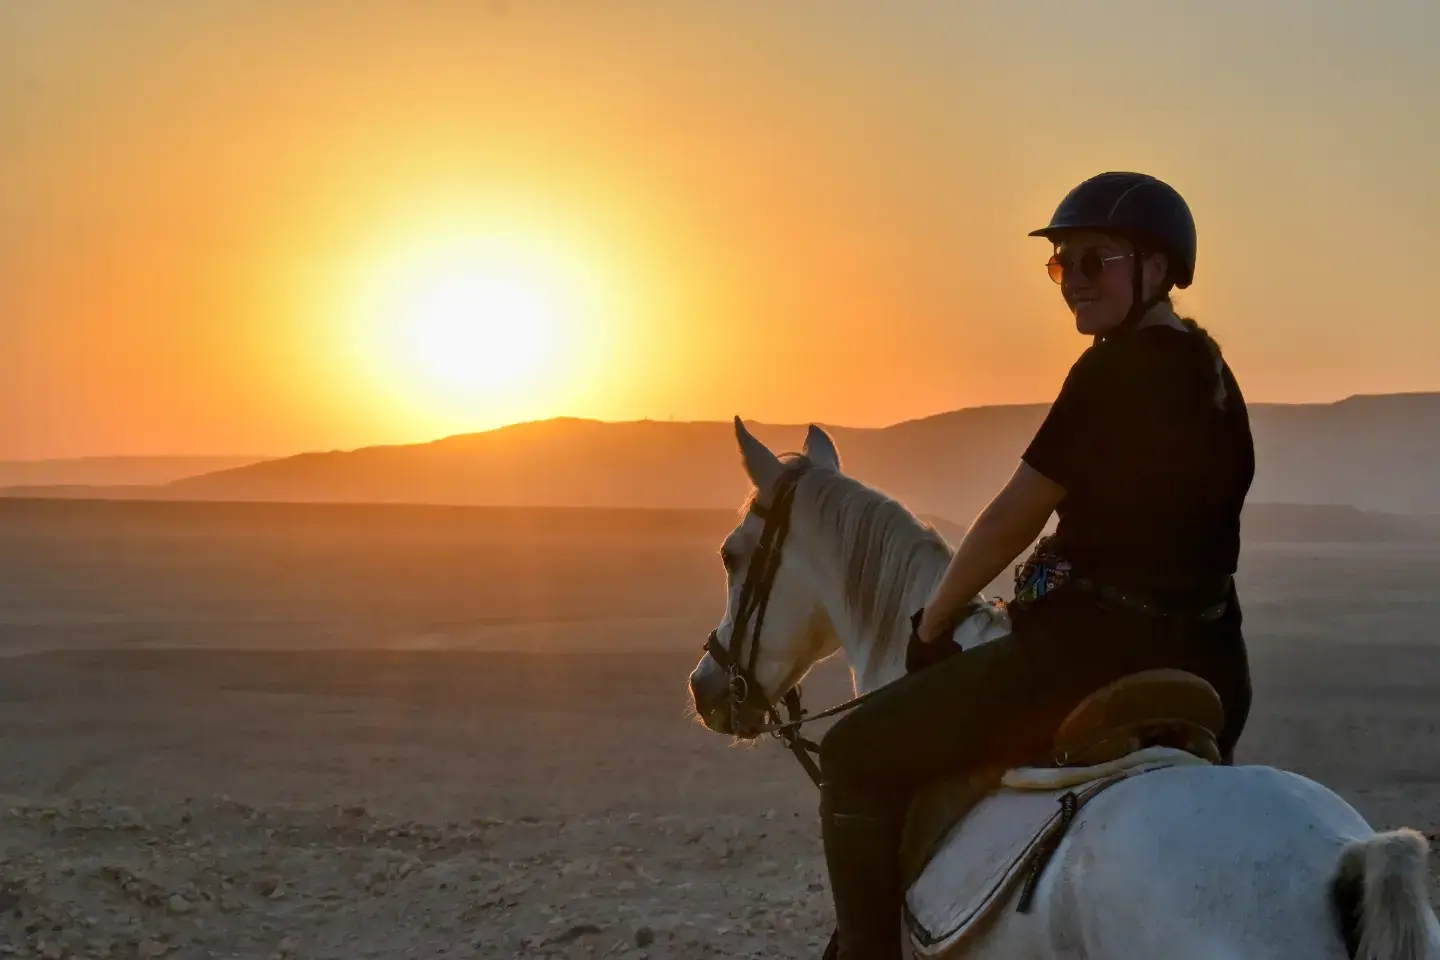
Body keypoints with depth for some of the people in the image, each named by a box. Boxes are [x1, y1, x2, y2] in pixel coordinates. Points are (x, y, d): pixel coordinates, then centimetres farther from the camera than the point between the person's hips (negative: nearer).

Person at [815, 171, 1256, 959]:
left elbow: (1013, 518, -11)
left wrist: (931, 625, 2)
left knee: (856, 755, 0)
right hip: (1203, 662, 9)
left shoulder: (1115, 369, -14)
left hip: (1092, 649, -9)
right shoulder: (1213, 375, 13)